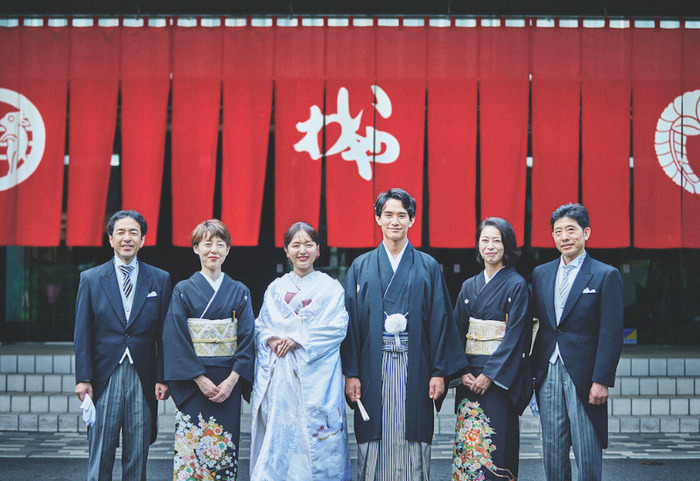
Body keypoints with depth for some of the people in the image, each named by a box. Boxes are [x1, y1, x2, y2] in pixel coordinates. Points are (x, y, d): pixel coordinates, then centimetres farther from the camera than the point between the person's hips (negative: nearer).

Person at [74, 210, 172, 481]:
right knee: (100, 456, 1)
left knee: (137, 458, 6)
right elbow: (82, 334, 3)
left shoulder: (160, 280, 6)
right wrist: (83, 378, -5)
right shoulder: (91, 279, 5)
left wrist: (162, 377, -2)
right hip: (104, 378, -1)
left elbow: (165, 334, 4)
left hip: (143, 379, 1)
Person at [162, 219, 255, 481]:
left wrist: (232, 380, -10)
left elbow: (247, 339, 3)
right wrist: (201, 379, -13)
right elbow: (176, 339, -5)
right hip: (193, 383, -2)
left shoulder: (239, 292, 8)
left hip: (229, 383, 2)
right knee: (191, 445, -3)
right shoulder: (183, 290, 2)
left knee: (225, 448, 2)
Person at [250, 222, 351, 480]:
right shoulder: (275, 288, 15)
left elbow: (338, 327, -6)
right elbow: (260, 325, 12)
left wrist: (297, 339, -13)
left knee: (315, 432, -6)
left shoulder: (331, 288, 5)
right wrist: (271, 339, -10)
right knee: (276, 436, -1)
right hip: (278, 376, 3)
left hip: (316, 374, -2)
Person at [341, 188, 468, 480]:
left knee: (412, 438, -1)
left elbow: (440, 321, 4)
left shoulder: (428, 267, 7)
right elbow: (351, 322, 5)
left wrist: (439, 371, -3)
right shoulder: (361, 267, 8)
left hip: (414, 367, 0)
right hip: (373, 366, 0)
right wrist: (350, 373, -2)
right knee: (375, 440, 1)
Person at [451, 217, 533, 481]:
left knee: (495, 442, -5)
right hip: (469, 377, 5)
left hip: (500, 377, -5)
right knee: (468, 439, 4)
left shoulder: (516, 285, -3)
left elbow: (516, 335, -10)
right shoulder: (469, 286, 12)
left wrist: (490, 374, -16)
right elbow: (458, 331, 9)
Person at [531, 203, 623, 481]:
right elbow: (535, 325, 12)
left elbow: (612, 334, -7)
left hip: (584, 376, -4)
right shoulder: (540, 274, 12)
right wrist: (530, 373, 5)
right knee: (552, 453, 8)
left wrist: (602, 380, -13)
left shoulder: (606, 276, -2)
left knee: (588, 455, -1)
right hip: (548, 375, 4)